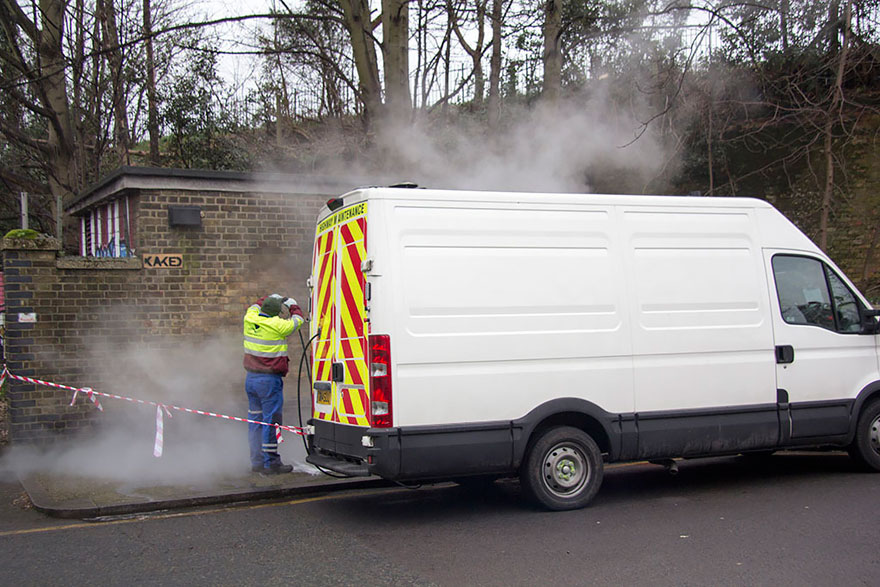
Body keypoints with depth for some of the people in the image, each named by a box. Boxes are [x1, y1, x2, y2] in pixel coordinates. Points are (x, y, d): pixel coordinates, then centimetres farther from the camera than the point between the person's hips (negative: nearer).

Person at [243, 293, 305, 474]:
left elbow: (254, 307, 27)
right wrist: (293, 306, 22)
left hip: (251, 377, 7)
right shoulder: (277, 325, -14)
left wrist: (269, 298, 35)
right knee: (271, 420, -3)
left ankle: (257, 462, 19)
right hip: (269, 380, -7)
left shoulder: (250, 319, 2)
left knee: (255, 419, 12)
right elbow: (296, 322, 5)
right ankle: (270, 464, -1)